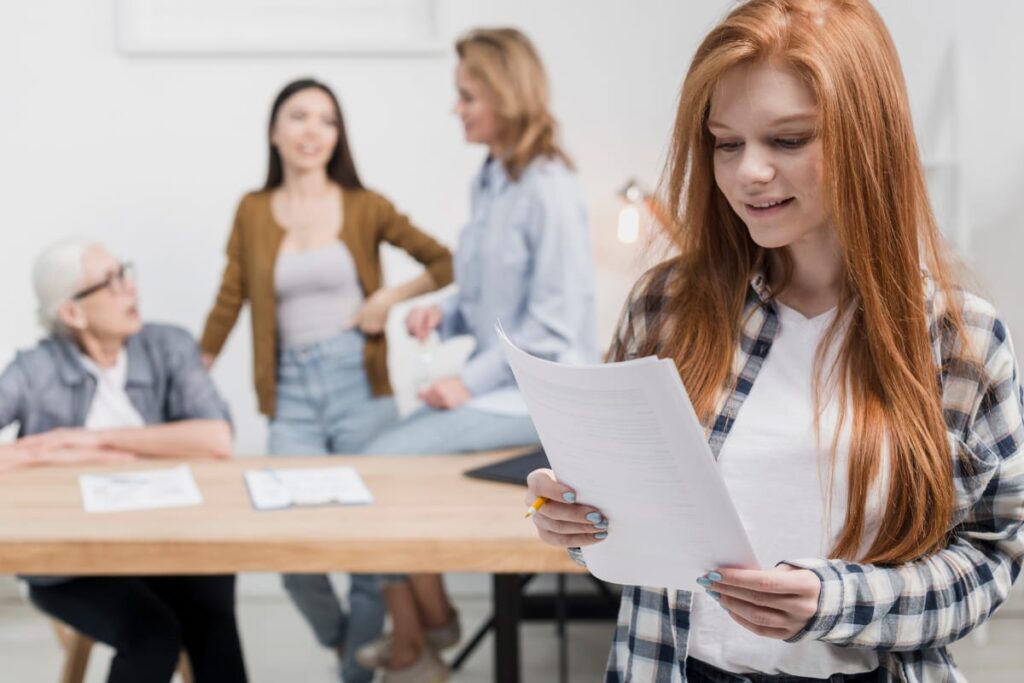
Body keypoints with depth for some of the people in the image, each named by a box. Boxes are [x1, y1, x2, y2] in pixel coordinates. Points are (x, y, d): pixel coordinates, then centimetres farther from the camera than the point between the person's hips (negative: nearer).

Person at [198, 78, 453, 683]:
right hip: (292, 393, 1)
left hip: (359, 385, -1)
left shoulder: (364, 207, 4)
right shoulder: (253, 212, 9)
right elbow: (229, 303, 11)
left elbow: (445, 262, 5)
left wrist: (391, 297, -9)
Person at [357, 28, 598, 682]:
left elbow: (554, 318, -19)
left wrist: (472, 380, -18)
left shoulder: (549, 188, -16)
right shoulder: (490, 182, 10)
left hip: (540, 394, -8)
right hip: (497, 383, 8)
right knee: (387, 462, -4)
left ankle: (429, 624, 6)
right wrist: (443, 313, 1)